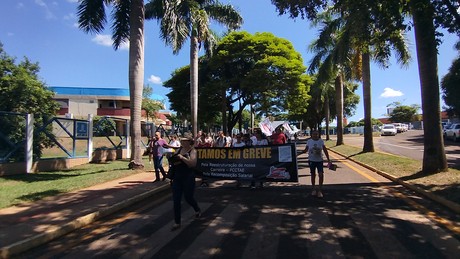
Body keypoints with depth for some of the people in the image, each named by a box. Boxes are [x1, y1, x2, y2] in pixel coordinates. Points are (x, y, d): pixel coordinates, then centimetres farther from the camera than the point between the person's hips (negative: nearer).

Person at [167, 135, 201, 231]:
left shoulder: (192, 151, -8)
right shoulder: (179, 149, 8)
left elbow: (193, 163, -21)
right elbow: (172, 160, 13)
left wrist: (182, 158, -25)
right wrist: (174, 162, -10)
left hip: (188, 177, -5)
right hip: (177, 177, 5)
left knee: (188, 197, 9)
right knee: (176, 200, 3)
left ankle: (197, 210, 43)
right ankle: (177, 222, 15)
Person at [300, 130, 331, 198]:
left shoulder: (321, 141, -2)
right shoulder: (309, 141, -2)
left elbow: (325, 150, 1)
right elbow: (306, 150, 4)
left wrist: (328, 159, -1)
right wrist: (299, 153, -11)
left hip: (319, 160, 0)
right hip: (312, 160, 0)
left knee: (321, 174, -10)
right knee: (313, 175, 10)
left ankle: (319, 190, 2)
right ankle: (313, 189, 26)